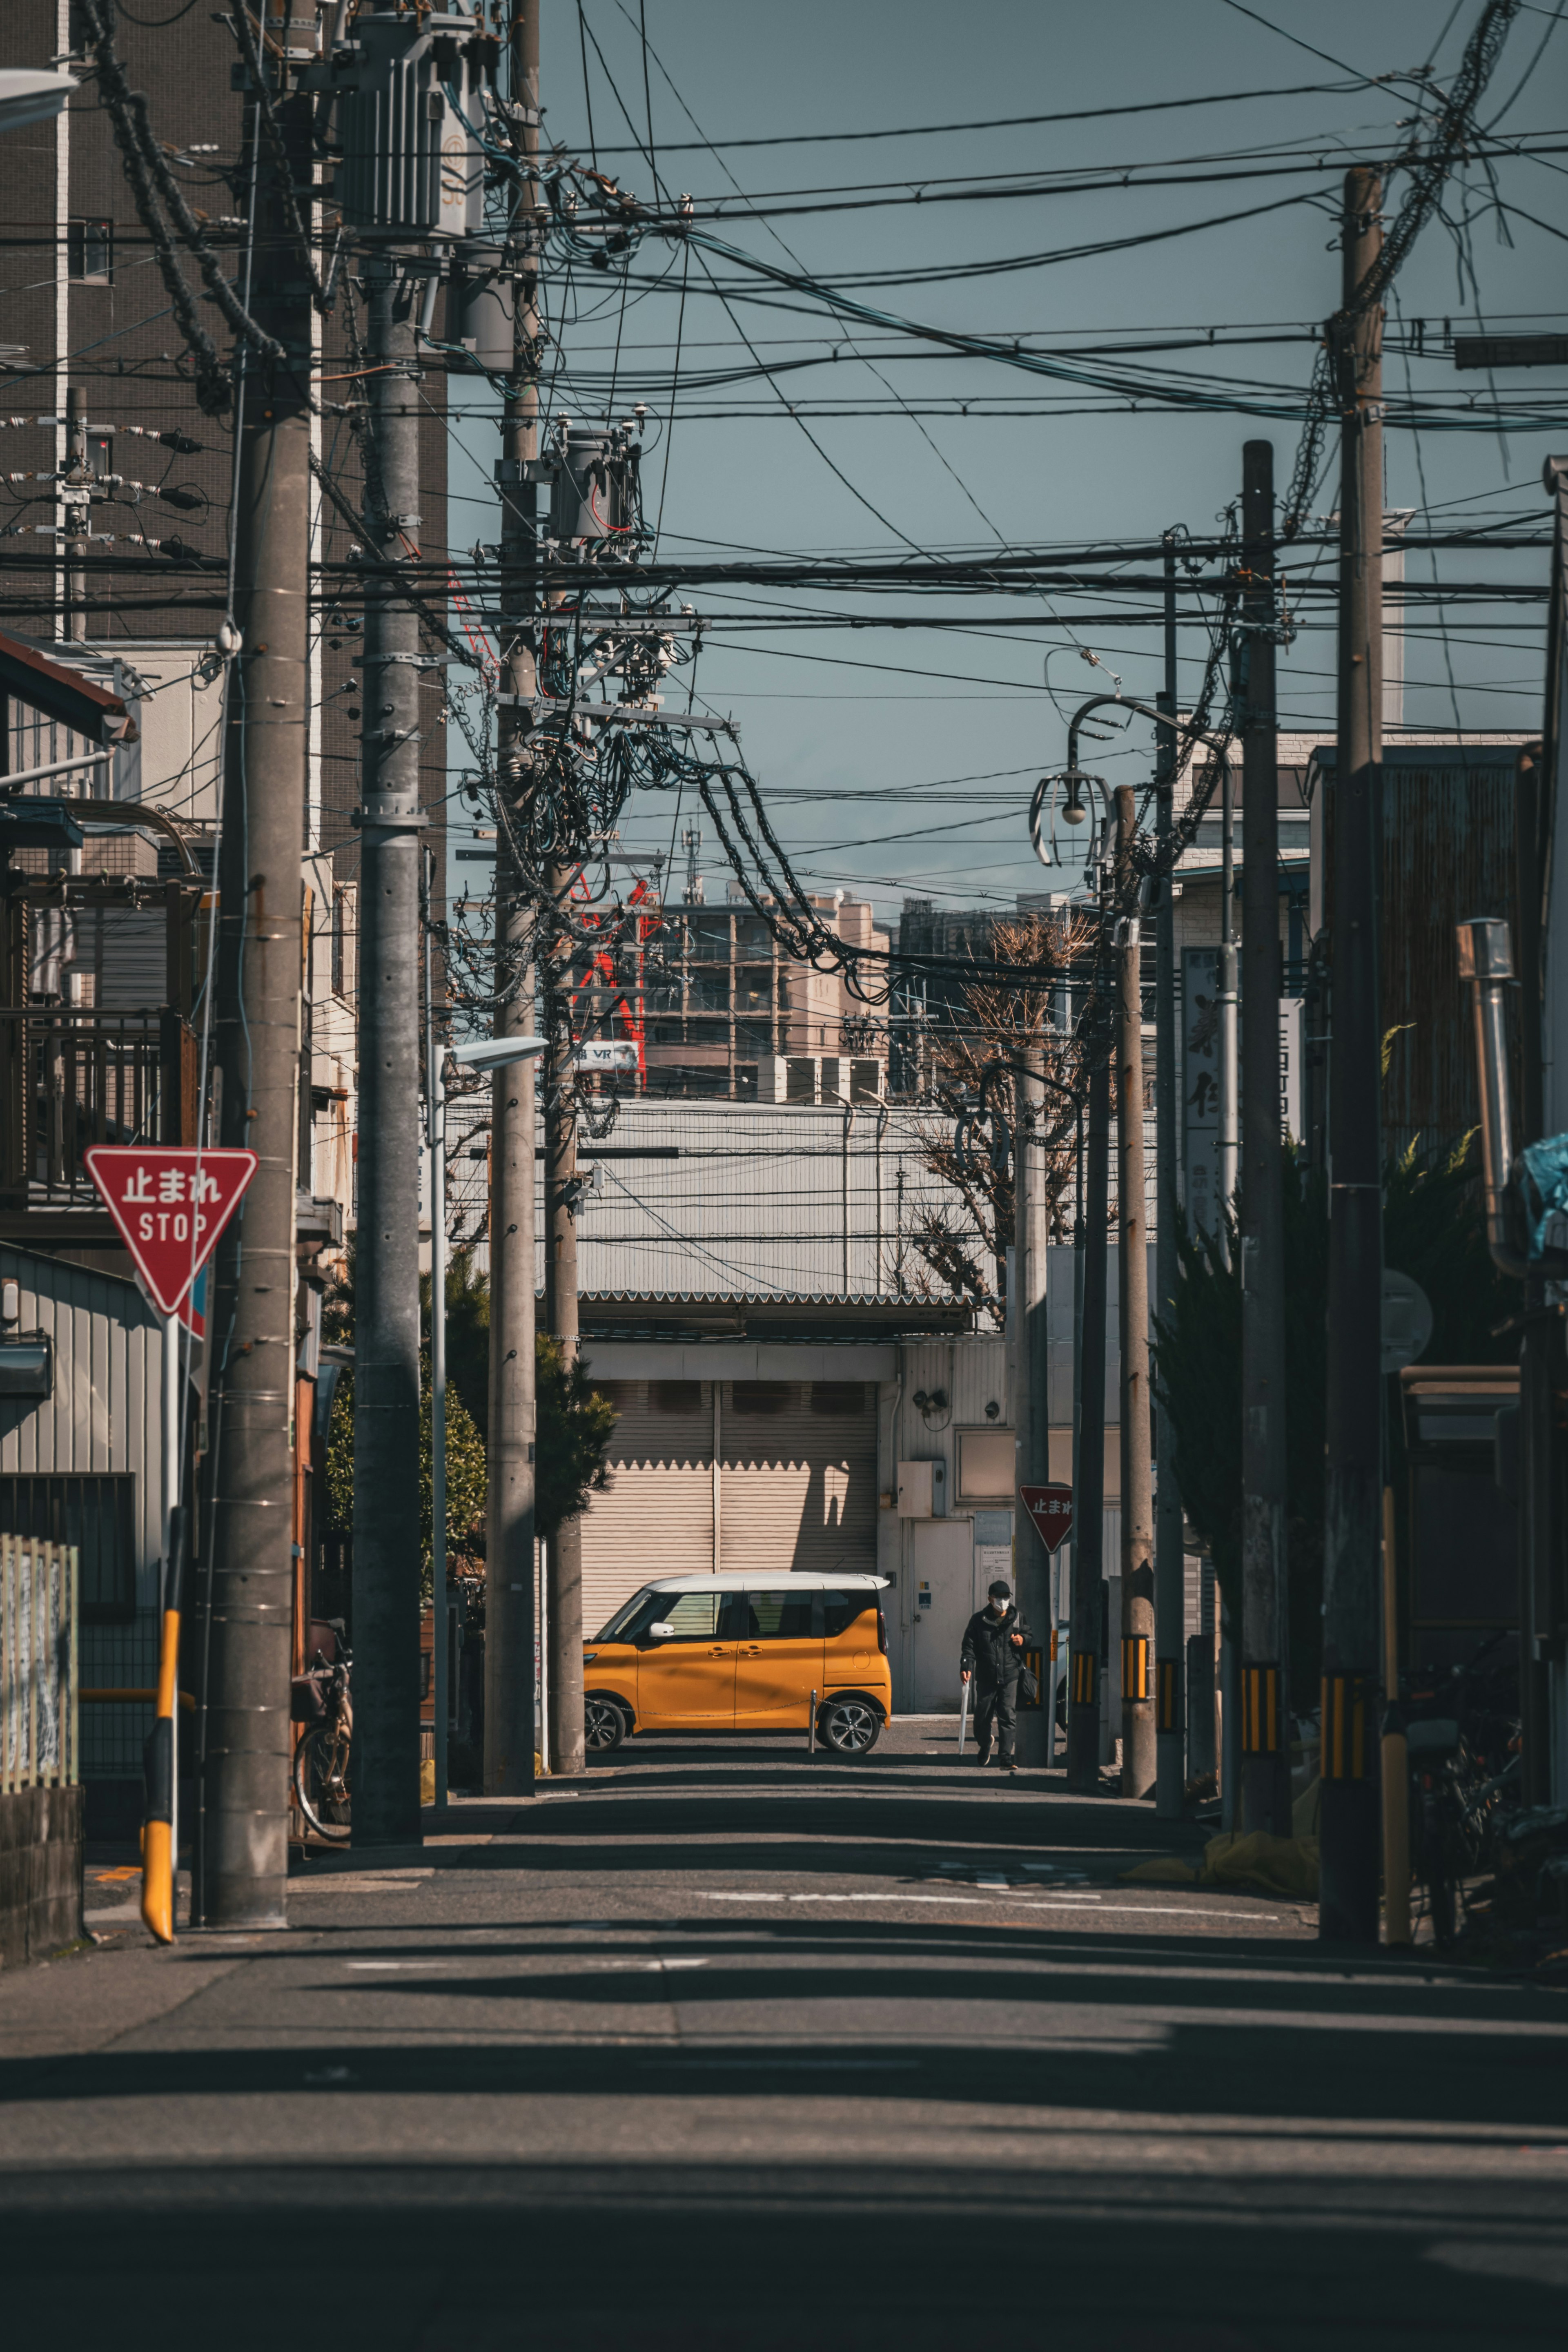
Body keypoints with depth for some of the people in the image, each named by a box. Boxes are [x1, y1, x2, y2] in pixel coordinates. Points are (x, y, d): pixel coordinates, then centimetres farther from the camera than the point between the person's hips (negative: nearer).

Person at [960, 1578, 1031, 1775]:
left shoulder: (1018, 1619, 8)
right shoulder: (979, 1620, 5)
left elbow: (1031, 1636, 20)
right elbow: (969, 1646, 4)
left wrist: (1023, 1640, -4)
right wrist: (966, 1667, -11)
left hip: (1010, 1677, -1)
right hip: (986, 1678, 1)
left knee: (1008, 1718, -10)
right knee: (983, 1718, 8)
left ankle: (1006, 1758, -9)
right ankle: (985, 1744, 39)